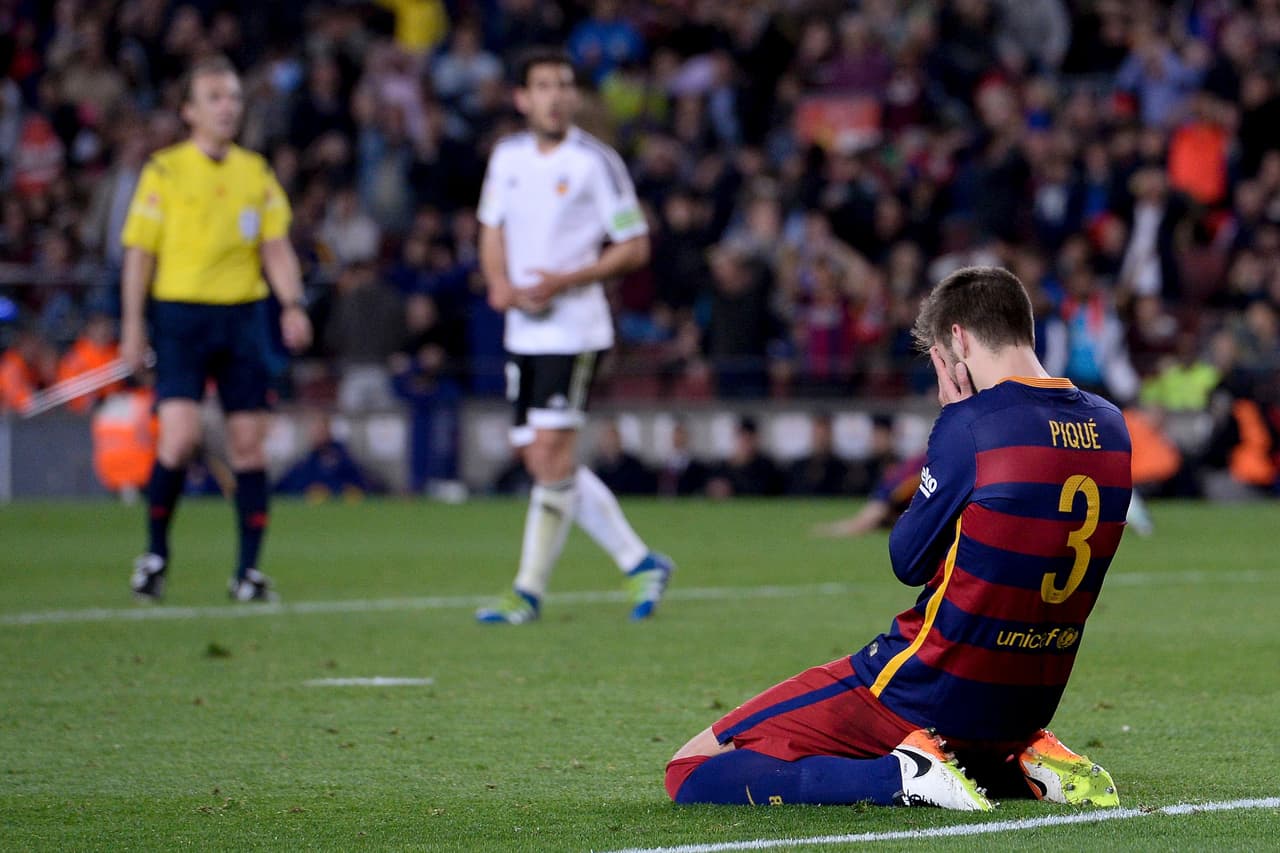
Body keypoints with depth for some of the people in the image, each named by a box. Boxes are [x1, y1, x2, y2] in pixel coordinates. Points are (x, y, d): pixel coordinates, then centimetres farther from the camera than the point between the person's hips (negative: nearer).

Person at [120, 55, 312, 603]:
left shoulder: (256, 173, 11)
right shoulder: (164, 172, 1)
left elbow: (276, 248, 9)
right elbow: (140, 251, 1)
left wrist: (293, 305, -7)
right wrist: (133, 325, -4)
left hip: (244, 313, 4)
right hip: (181, 313, -4)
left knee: (249, 443, 1)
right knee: (179, 437, -15)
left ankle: (249, 569, 7)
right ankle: (155, 553, 5)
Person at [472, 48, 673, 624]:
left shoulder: (595, 162, -7)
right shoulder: (507, 156, 10)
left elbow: (635, 248, -5)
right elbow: (492, 230, 20)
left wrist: (564, 282, -16)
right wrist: (500, 284, -1)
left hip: (572, 326, -7)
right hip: (523, 332, 7)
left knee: (551, 455, -13)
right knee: (543, 463, 7)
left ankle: (530, 588, -6)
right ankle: (640, 562, 17)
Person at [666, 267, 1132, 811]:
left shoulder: (971, 424, -17)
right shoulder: (1110, 426, 4)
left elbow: (908, 560, -7)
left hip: (924, 687, -7)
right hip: (1029, 704, 7)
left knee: (692, 772, -4)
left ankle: (905, 776, -16)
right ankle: (1025, 763, 11)